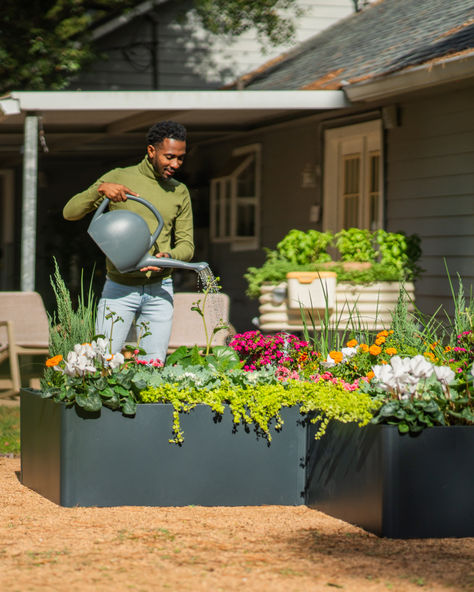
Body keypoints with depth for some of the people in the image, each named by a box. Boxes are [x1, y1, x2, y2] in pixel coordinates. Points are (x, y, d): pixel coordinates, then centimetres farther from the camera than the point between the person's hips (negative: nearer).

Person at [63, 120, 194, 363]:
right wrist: (101, 189, -22)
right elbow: (70, 212, -5)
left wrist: (168, 256, -15)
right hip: (119, 288, -2)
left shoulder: (180, 192, 8)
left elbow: (186, 245, 8)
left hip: (159, 290, 3)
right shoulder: (118, 178, -1)